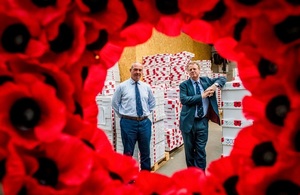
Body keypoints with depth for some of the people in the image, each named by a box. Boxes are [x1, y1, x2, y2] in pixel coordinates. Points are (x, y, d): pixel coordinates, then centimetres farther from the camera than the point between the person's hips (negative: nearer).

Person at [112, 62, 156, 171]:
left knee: (145, 151, 14)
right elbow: (115, 103, 5)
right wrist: (123, 115, 3)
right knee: (128, 152, 8)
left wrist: (146, 113, 10)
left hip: (144, 122, 3)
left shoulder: (146, 87, 6)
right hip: (128, 122, -3)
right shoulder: (122, 86, -3)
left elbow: (152, 102, 19)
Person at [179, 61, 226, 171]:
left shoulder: (206, 80, 7)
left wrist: (215, 85, -9)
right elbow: (183, 99, -18)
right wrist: (202, 96, -19)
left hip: (202, 121, 1)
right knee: (189, 149, 12)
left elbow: (222, 78, 13)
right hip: (189, 121, -1)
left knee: (201, 149, 6)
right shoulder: (184, 85, -3)